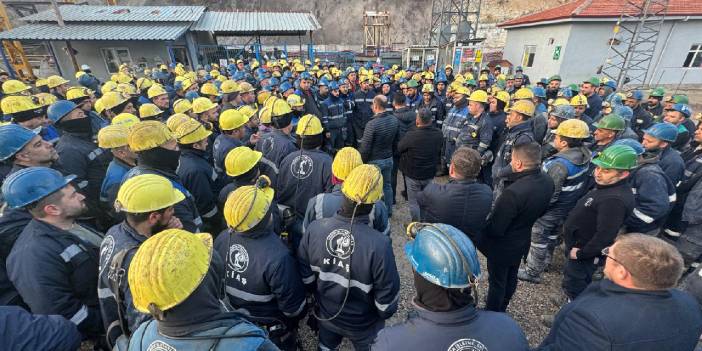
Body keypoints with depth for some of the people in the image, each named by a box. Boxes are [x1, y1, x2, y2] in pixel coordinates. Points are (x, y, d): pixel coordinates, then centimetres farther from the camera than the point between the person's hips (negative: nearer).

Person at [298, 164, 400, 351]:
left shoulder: (315, 229, -26)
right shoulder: (379, 245, -37)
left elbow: (305, 274, -10)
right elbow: (387, 294, -22)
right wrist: (385, 313, 1)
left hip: (326, 315, 3)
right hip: (364, 325, -2)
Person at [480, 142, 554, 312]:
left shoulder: (513, 192, -38)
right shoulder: (547, 181, -12)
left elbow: (495, 229, -29)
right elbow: (541, 210, 6)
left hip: (503, 246, -8)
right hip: (522, 241, 8)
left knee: (497, 282, 14)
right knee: (511, 278, 27)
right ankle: (501, 309, 50)